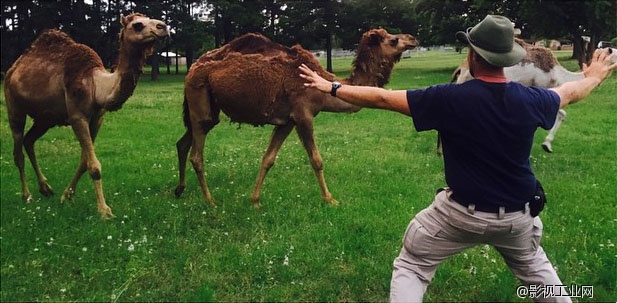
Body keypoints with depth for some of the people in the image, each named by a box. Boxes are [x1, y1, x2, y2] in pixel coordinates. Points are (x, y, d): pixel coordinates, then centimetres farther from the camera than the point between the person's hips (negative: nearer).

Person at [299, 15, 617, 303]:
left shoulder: (450, 98, -20)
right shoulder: (531, 99, -9)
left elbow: (382, 98, -14)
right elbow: (570, 92, 15)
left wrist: (332, 87, -1)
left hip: (462, 213, -4)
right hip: (517, 215, 4)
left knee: (411, 267, 13)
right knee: (533, 264, 33)